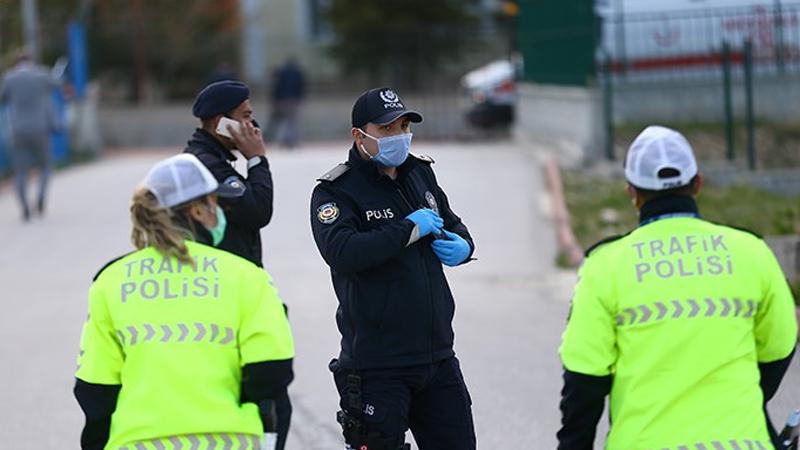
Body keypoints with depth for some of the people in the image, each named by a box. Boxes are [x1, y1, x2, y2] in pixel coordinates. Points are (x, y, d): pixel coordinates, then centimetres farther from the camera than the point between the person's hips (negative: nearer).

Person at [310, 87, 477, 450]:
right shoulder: (336, 192, -9)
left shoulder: (420, 173, 12)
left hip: (437, 354, 7)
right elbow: (342, 252, -28)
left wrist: (461, 246, 4)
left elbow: (453, 224, 29)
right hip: (376, 362, -6)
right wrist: (410, 229, -20)